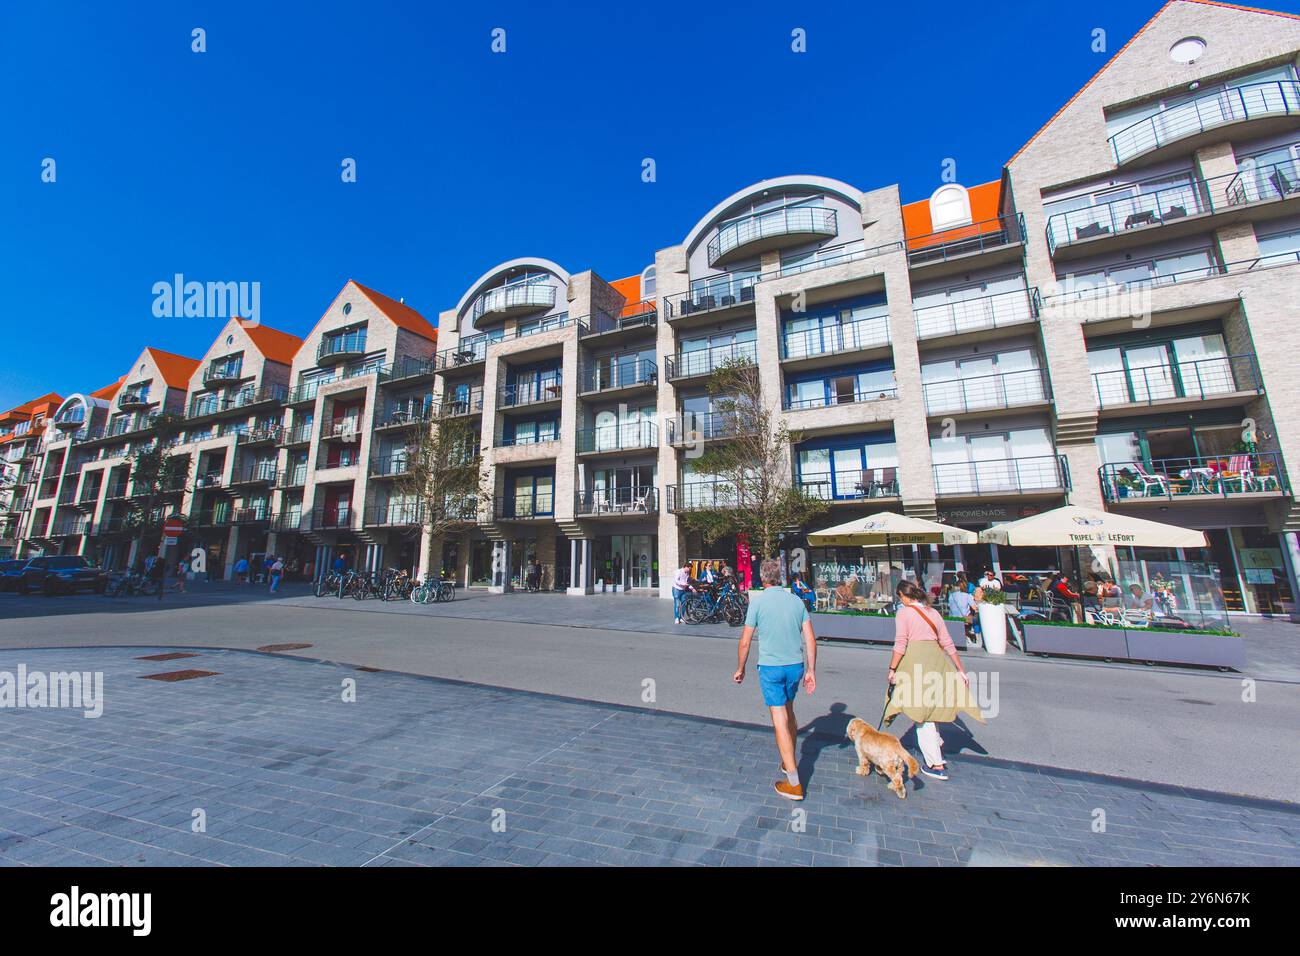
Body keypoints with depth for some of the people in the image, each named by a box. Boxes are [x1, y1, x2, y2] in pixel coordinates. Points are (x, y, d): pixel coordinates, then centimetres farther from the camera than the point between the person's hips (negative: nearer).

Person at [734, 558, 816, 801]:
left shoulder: (758, 601, -9)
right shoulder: (796, 600, 2)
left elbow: (745, 642, -7)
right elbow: (811, 639, 1)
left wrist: (740, 669, 6)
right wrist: (811, 670, 10)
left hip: (770, 666, -5)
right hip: (796, 665, 5)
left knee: (780, 720, 2)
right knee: (789, 711, 24)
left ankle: (793, 783, 7)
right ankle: (790, 762, 39)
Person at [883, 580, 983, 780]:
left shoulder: (904, 612, -5)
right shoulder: (933, 612, 13)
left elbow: (900, 645, -12)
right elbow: (948, 644, 15)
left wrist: (892, 669, -8)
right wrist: (961, 670, 20)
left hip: (915, 661, -6)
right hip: (936, 661, 6)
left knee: (921, 715, 4)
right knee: (930, 708, 25)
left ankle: (936, 765, 11)